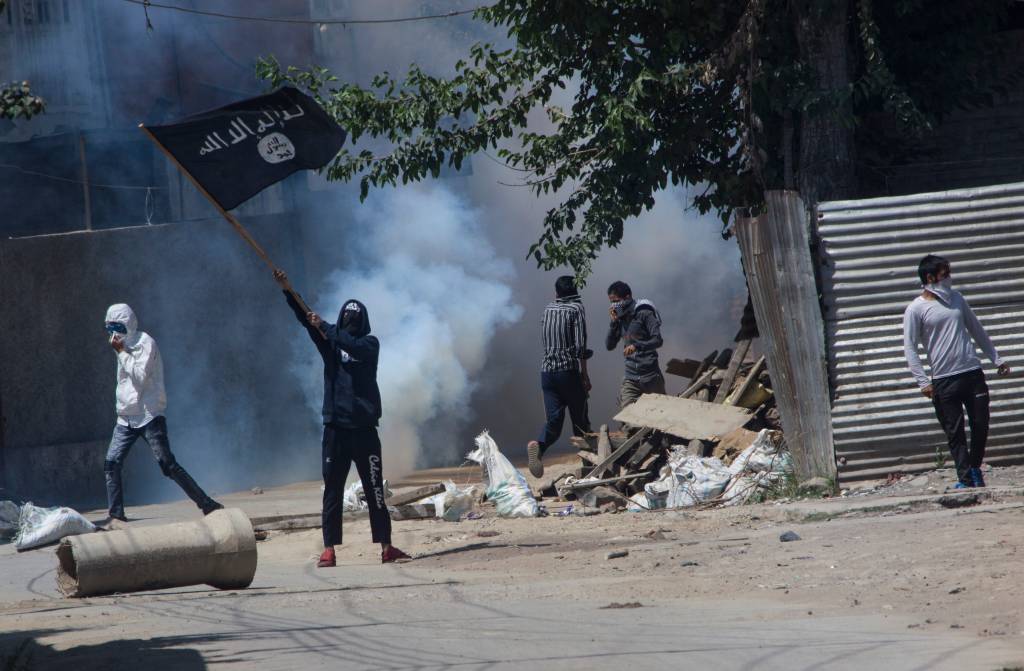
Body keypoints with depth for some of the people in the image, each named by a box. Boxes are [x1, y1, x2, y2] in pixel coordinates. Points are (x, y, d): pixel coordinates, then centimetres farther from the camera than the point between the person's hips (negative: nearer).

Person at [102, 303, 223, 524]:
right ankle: (116, 514, 1)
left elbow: (140, 376, -20)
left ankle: (208, 505, -8)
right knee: (111, 464, -4)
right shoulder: (125, 346, 16)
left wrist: (122, 352, -14)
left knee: (168, 465, -11)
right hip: (126, 418, 8)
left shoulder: (145, 343, -9)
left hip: (149, 416, -8)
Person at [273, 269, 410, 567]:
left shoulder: (369, 344, 4)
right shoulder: (330, 342, 11)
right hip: (335, 429, 2)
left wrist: (324, 327, -17)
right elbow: (306, 319, -2)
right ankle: (329, 550, 1)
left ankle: (386, 548, 2)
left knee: (375, 491, 0)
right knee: (332, 492, 1)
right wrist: (288, 291, -16)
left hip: (364, 428, -2)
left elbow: (352, 345, -19)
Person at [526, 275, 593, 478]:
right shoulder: (576, 309, -2)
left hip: (547, 370, 4)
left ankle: (539, 446, -29)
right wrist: (585, 376, -7)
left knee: (554, 418, -1)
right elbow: (580, 346, -10)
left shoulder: (548, 309, 13)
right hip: (569, 370, -4)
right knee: (580, 419, 7)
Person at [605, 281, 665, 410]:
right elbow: (609, 345, 5)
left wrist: (636, 346, -32)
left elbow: (658, 340, -17)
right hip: (630, 378, 5)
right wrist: (614, 322, -7)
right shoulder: (620, 318, 8)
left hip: (650, 376, -5)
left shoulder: (644, 314, -10)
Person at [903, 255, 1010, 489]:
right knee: (955, 432, -1)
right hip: (944, 379, -4)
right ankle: (965, 479, 4)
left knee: (981, 425, 5)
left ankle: (975, 467, 25)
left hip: (972, 373, 4)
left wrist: (997, 359, 19)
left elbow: (977, 330, 20)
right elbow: (909, 348, -6)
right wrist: (923, 381, -13)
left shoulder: (956, 298, 12)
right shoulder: (916, 309, -4)